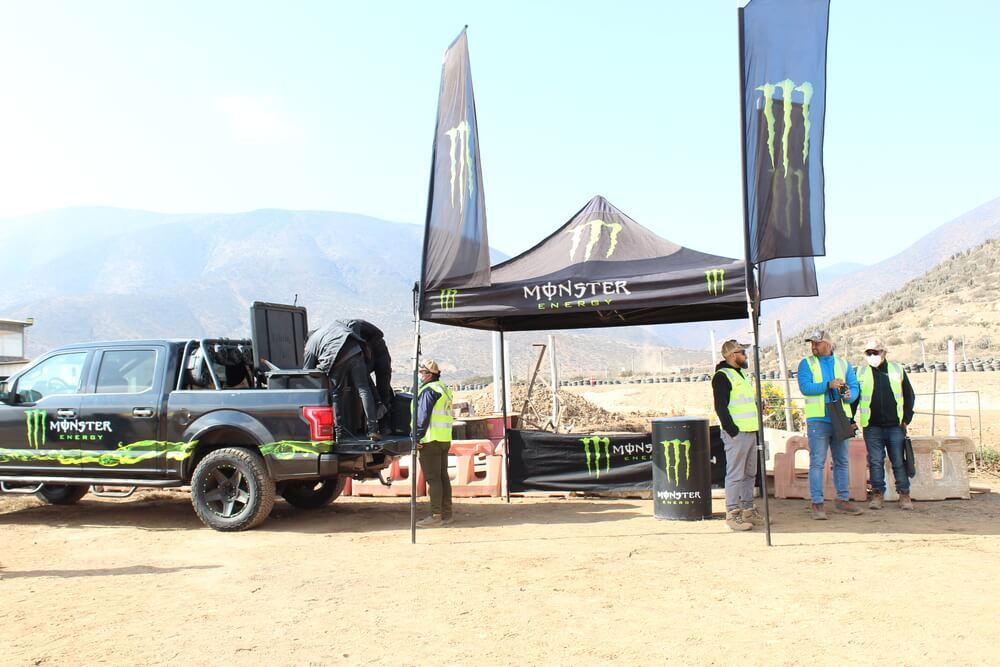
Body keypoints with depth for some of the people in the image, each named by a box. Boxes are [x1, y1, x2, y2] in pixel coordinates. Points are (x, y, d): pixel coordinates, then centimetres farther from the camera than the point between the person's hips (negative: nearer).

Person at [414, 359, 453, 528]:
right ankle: (447, 513, 16)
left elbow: (423, 416, -17)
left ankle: (436, 516, -5)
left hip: (431, 439, -9)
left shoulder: (428, 390, -11)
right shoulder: (444, 389, 19)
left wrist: (417, 437, -15)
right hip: (445, 439, 9)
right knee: (443, 476, 12)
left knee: (432, 478, -6)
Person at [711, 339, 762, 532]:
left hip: (750, 432, 10)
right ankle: (732, 514, -2)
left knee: (750, 473, 15)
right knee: (735, 474, -7)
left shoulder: (742, 373, 19)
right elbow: (720, 407, -17)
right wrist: (732, 430, -20)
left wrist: (756, 427, 20)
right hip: (736, 433, -10)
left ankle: (747, 510, 24)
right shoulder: (722, 376, -11)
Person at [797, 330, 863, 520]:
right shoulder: (806, 364, 3)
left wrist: (849, 395, -14)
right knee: (817, 462, -7)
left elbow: (854, 387, 8)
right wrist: (828, 385, -22)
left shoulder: (843, 364, 14)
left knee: (842, 461, 11)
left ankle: (842, 499, 21)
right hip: (818, 419, -4)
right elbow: (805, 387, -11)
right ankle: (816, 503, -4)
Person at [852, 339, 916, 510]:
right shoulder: (861, 372, 4)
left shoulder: (897, 370, 6)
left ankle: (904, 494, 13)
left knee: (899, 462, 4)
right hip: (872, 427, 0)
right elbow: (854, 397, 8)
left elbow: (909, 396, 13)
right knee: (875, 462, 1)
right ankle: (877, 494, 9)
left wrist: (906, 419, 6)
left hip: (895, 426, 0)